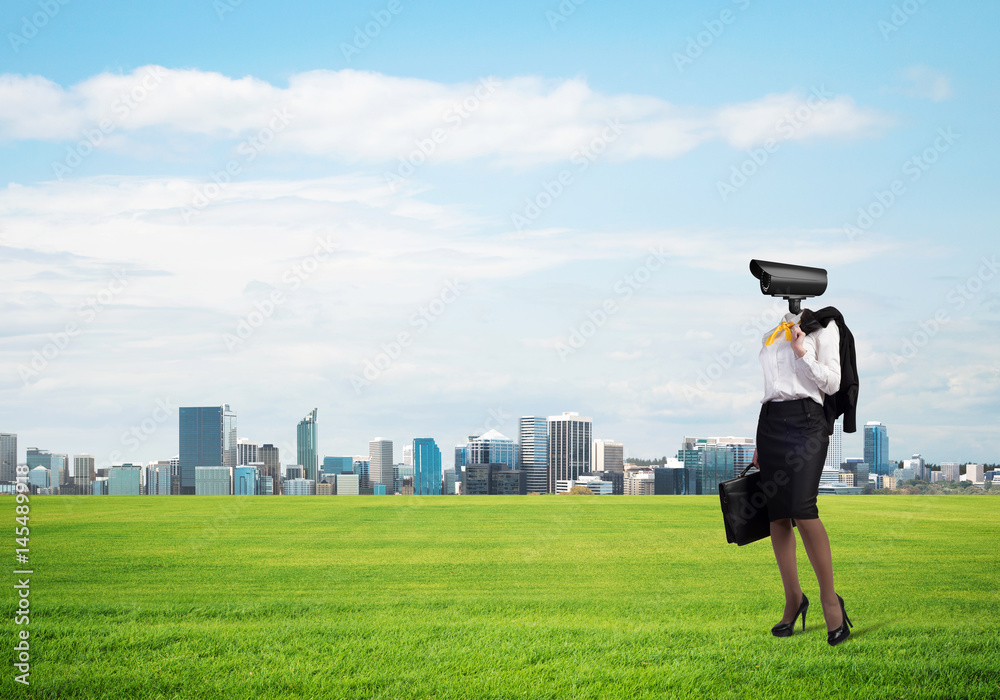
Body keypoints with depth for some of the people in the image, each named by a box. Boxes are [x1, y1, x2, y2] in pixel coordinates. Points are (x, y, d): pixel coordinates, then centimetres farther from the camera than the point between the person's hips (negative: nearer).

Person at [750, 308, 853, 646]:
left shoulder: (822, 326, 6)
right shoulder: (770, 335, 22)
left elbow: (832, 383, -1)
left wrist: (801, 351, -11)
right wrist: (760, 444, 19)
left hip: (805, 418, -6)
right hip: (770, 422, 6)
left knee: (802, 510, -20)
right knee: (777, 515, 1)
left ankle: (829, 598, -12)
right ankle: (793, 598, 10)